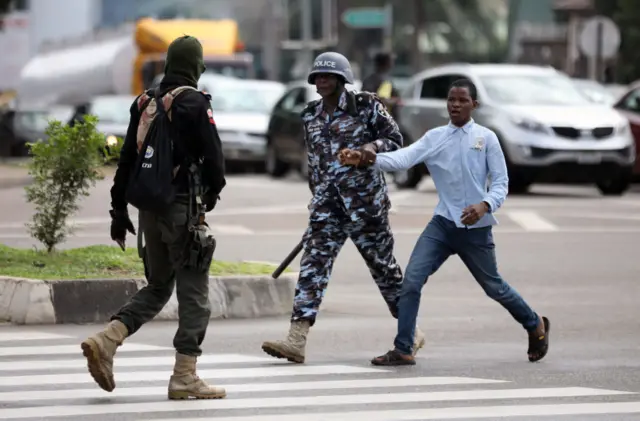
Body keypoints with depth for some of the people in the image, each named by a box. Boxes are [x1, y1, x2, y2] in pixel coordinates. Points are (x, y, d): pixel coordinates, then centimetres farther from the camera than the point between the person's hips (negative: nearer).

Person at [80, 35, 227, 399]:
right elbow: (213, 155, -12)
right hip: (182, 207, -7)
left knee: (158, 287, 17)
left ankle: (106, 341, -2)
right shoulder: (194, 103, -10)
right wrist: (213, 191, 8)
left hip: (149, 206, 7)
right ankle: (185, 376, -1)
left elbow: (127, 158, 13)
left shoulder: (144, 103, 12)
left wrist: (119, 209, 17)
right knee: (193, 291, 0)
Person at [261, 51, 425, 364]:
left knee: (383, 264, 6)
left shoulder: (366, 106, -3)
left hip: (365, 200, -4)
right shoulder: (311, 116, 12)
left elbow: (395, 138, -2)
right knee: (312, 264, -9)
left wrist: (372, 146, -22)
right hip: (327, 203, 4)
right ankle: (296, 340, -18)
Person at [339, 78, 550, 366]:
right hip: (443, 223, 2)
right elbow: (403, 159, -13)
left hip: (476, 228, -2)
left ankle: (536, 326, 38)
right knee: (411, 280, -13)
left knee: (494, 287, 12)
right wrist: (367, 159, -31)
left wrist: (485, 205, -23)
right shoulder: (434, 137, 2)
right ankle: (402, 350, -6)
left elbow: (501, 181, -2)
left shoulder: (486, 138, -2)